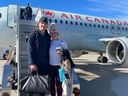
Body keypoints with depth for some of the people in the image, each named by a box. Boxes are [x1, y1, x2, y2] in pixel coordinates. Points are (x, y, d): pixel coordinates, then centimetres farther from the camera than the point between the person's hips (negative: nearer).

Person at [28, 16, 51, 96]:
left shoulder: (48, 36, 9)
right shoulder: (33, 35, -5)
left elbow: (48, 50, 11)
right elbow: (30, 50, -10)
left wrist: (48, 62, 8)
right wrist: (32, 63, -16)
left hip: (45, 64, 5)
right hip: (36, 64, -4)